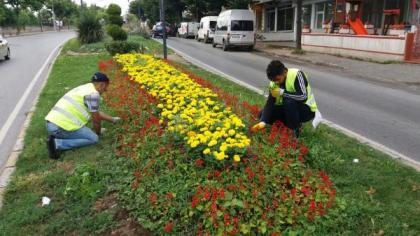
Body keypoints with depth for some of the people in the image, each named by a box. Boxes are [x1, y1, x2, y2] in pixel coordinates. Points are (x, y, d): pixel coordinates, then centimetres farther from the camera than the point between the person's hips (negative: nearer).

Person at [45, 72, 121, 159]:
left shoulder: (84, 88, 21)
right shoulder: (94, 94, -9)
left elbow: (96, 112, 34)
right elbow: (96, 120, -1)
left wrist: (113, 119, 41)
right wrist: (98, 133, 19)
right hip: (61, 127, -10)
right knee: (93, 138, 2)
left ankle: (55, 138, 9)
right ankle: (57, 143, -8)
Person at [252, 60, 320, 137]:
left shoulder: (297, 75, -25)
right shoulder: (274, 82, -8)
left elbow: (303, 97, -35)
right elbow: (269, 103, -13)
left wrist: (282, 92, -29)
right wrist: (263, 121, -26)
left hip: (307, 110, -6)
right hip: (288, 109, 7)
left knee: (289, 101, -36)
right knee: (262, 113, -5)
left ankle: (296, 131, -15)